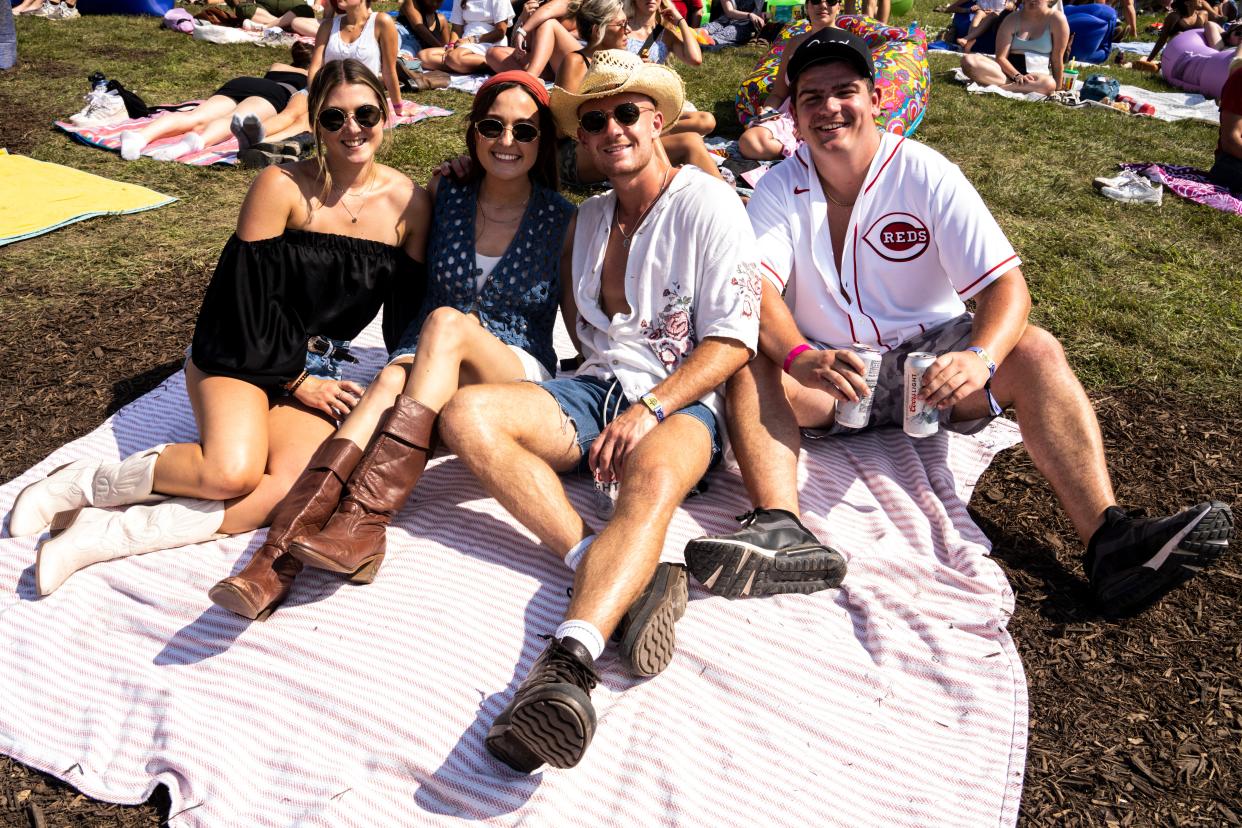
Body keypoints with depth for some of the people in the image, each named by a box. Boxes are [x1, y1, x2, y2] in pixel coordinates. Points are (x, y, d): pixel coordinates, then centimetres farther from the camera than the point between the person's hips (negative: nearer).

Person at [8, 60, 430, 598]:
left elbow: (406, 316, 5)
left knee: (289, 492, -26)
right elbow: (249, 297, -10)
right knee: (232, 473, -31)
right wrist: (296, 381, -9)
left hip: (317, 370, 3)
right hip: (244, 354, -3)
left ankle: (104, 535, -20)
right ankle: (88, 484, -5)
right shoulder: (283, 186, -10)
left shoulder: (408, 203, 0)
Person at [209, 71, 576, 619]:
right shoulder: (443, 197, 10)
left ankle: (364, 518, -43)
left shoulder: (563, 222, 3)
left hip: (522, 378, -2)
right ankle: (278, 557, -49)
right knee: (391, 381, -34)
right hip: (428, 365, 2)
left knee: (446, 323, -34)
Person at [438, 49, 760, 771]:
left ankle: (569, 663, -58)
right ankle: (623, 582, -36)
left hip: (683, 399, -5)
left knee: (651, 483, -40)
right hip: (599, 388, 6)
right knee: (467, 415, -23)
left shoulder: (708, 203, 0)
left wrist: (649, 410, -21)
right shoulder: (590, 217, 20)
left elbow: (733, 339, -7)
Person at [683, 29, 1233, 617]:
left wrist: (980, 358, -38)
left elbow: (1006, 283, -15)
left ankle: (1110, 542, -36)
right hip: (828, 374, 0)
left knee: (1036, 351, -25)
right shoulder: (779, 189, -4)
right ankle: (781, 530, -49)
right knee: (750, 365, -28)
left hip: (932, 359, 0)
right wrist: (802, 358, -43)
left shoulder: (926, 174, -6)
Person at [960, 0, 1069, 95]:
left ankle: (994, 86, -32)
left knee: (1049, 84, -41)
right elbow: (1000, 57, -6)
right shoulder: (1012, 19, 2)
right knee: (968, 60, -25)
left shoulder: (1057, 19, -2)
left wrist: (1057, 87, -3)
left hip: (1036, 74, -2)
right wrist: (1017, 76, -21)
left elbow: (1057, 58, -1)